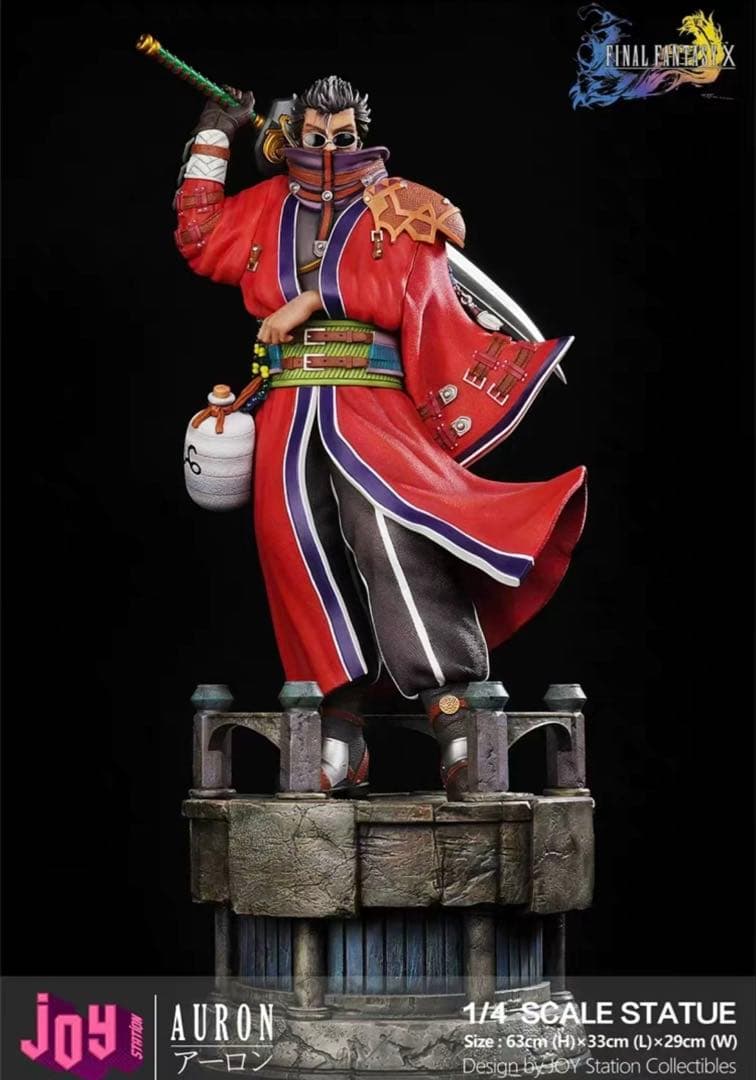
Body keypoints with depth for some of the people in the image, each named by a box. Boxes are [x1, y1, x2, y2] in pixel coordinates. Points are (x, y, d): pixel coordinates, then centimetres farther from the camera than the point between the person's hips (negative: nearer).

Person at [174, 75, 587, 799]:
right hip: (289, 412, 4)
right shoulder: (267, 209, 20)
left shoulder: (398, 209, 9)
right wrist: (214, 140, 18)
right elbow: (199, 242, 16)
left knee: (390, 528, -26)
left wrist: (312, 299, -8)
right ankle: (341, 739, -10)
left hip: (372, 403, -3)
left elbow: (401, 292, -5)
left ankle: (453, 720, -31)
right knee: (305, 552, -11)